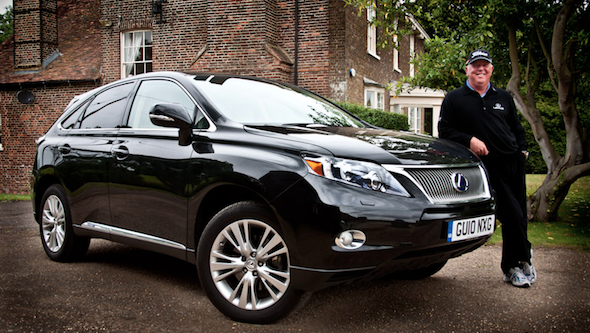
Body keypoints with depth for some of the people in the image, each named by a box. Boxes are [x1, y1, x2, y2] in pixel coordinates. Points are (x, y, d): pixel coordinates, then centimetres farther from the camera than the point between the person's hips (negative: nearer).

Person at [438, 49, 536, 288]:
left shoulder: (504, 98, 19)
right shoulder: (454, 99, 5)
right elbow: (444, 130, 1)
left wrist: (522, 149, 10)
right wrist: (469, 140, -13)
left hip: (513, 162, 5)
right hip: (487, 165, -5)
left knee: (518, 216, 7)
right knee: (512, 214, -10)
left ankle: (511, 266, 23)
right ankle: (522, 259, 11)